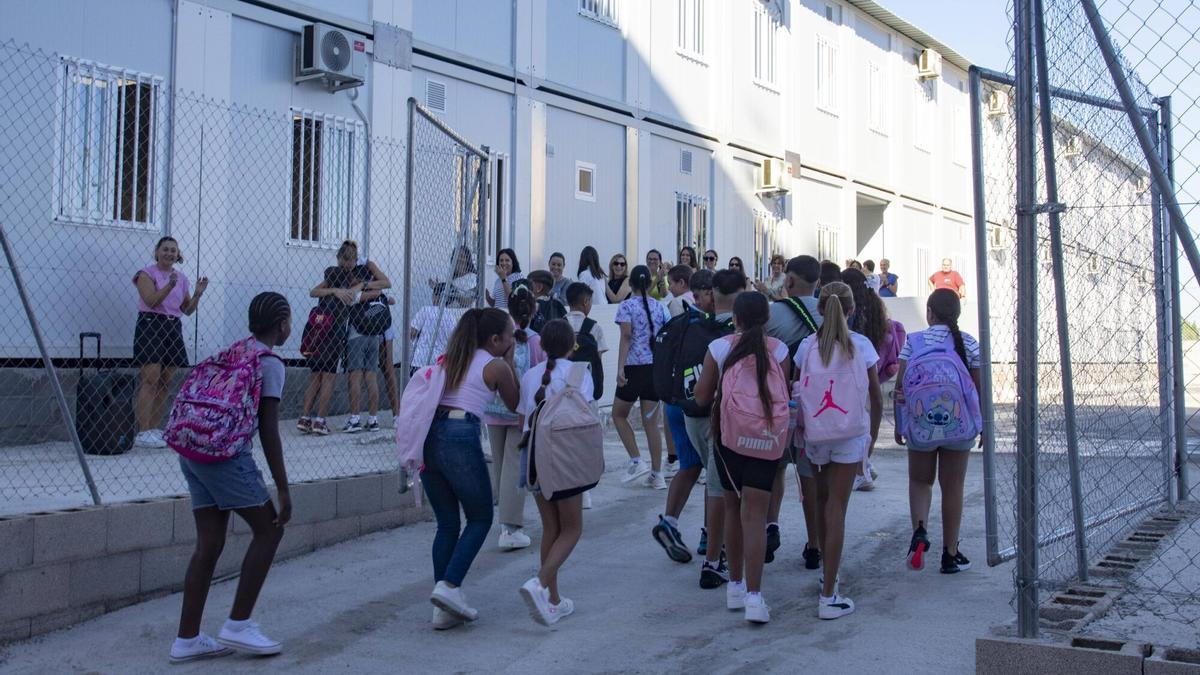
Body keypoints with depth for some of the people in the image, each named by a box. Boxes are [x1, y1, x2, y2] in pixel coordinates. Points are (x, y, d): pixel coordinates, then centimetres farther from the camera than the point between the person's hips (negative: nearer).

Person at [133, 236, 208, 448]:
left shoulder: (182, 278, 16)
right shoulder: (147, 273, 1)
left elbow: (188, 310, 17)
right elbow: (151, 301, -13)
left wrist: (197, 294, 0)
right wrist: (169, 286, -23)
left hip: (173, 328, 6)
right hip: (150, 325, -6)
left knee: (165, 383, 4)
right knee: (150, 380, -12)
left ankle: (154, 429, 10)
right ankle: (142, 433, -12)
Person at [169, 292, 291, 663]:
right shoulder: (270, 364, -4)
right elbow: (268, 431, -9)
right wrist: (283, 489, -7)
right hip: (226, 454, -8)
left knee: (209, 544, 11)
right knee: (268, 529, 6)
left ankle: (187, 639, 13)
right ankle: (238, 625, 7)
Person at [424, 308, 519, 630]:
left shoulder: (451, 359, 21)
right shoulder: (496, 366, 4)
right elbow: (514, 405, 18)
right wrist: (509, 362, 19)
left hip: (429, 435, 6)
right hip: (460, 438, -6)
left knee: (447, 524, 13)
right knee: (480, 519, 10)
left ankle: (444, 609, 10)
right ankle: (449, 585, -8)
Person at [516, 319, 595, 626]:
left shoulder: (530, 375, 9)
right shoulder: (578, 372, -4)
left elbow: (523, 421, 14)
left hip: (534, 457, 5)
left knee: (550, 528, 15)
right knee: (571, 529, 5)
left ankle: (552, 599, 16)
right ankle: (540, 582, -16)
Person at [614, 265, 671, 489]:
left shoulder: (626, 306, -4)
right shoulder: (660, 307, 10)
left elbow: (626, 337, -14)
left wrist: (620, 368, -18)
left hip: (634, 366, -4)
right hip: (656, 366, 4)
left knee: (619, 414, 14)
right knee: (651, 421, 7)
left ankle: (636, 462, 4)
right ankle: (657, 475, 7)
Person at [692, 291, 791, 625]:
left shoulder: (719, 348, -3)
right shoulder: (778, 350, -2)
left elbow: (702, 396, 0)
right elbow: (785, 395, 3)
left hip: (728, 434, 1)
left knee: (733, 507, 17)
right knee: (755, 514, -2)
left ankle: (736, 585, 26)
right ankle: (754, 596, -10)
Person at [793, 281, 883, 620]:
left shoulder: (808, 346, -2)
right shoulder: (862, 345, -4)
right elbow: (876, 397, 2)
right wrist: (873, 434, 16)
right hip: (850, 435, -1)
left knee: (822, 501, 21)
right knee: (837, 508, -1)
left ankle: (827, 573, 34)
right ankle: (828, 597, -3)